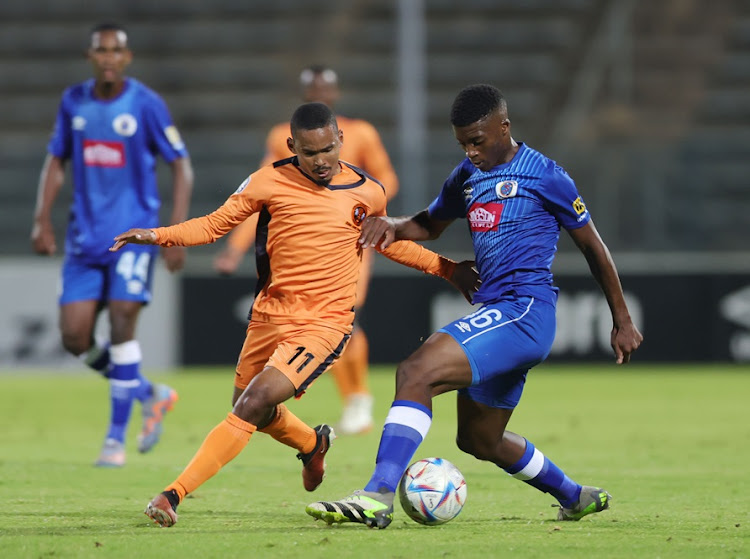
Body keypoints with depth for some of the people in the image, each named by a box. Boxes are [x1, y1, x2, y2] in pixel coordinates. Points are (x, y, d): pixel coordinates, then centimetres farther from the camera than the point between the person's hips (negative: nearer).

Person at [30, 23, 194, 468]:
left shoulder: (146, 105, -7)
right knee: (75, 337, -4)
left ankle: (117, 438, -7)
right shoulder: (74, 102, 5)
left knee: (122, 321, -17)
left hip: (134, 231, -4)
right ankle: (151, 395, 20)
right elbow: (56, 161, 15)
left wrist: (178, 231, -11)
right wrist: (43, 221, 4)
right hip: (86, 237, 4)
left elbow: (181, 166, -3)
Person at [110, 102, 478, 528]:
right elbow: (214, 225, 4)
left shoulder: (368, 193, 0)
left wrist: (447, 268, 18)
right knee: (253, 411, 21)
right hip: (270, 315, 3)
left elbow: (392, 243, 21)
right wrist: (157, 236, -12)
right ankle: (313, 443, 54)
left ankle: (174, 495, -19)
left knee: (252, 405, -20)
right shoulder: (271, 181, -3)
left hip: (324, 323, -3)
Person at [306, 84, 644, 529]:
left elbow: (593, 247, 2)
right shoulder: (469, 175, 16)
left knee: (417, 373, -26)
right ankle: (576, 498, 41)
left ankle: (377, 498, -37)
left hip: (524, 312, -9)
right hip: (496, 315, 9)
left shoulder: (545, 176, -5)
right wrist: (392, 226, 6)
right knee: (479, 439, 21)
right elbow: (430, 225, 30)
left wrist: (623, 321, 6)